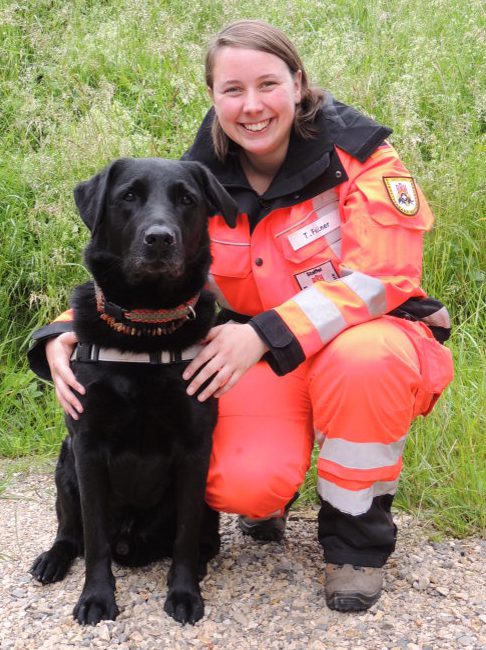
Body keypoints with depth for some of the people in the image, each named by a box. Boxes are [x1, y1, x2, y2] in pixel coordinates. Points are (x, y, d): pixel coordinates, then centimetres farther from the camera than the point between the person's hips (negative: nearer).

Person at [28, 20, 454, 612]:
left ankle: (356, 536, -10)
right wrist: (66, 334, -21)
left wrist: (265, 333, -31)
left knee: (363, 358, -39)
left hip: (366, 334, -1)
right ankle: (273, 494, 16)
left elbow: (382, 273, -22)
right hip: (259, 359, 2)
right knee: (242, 484, -27)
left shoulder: (354, 151, -13)